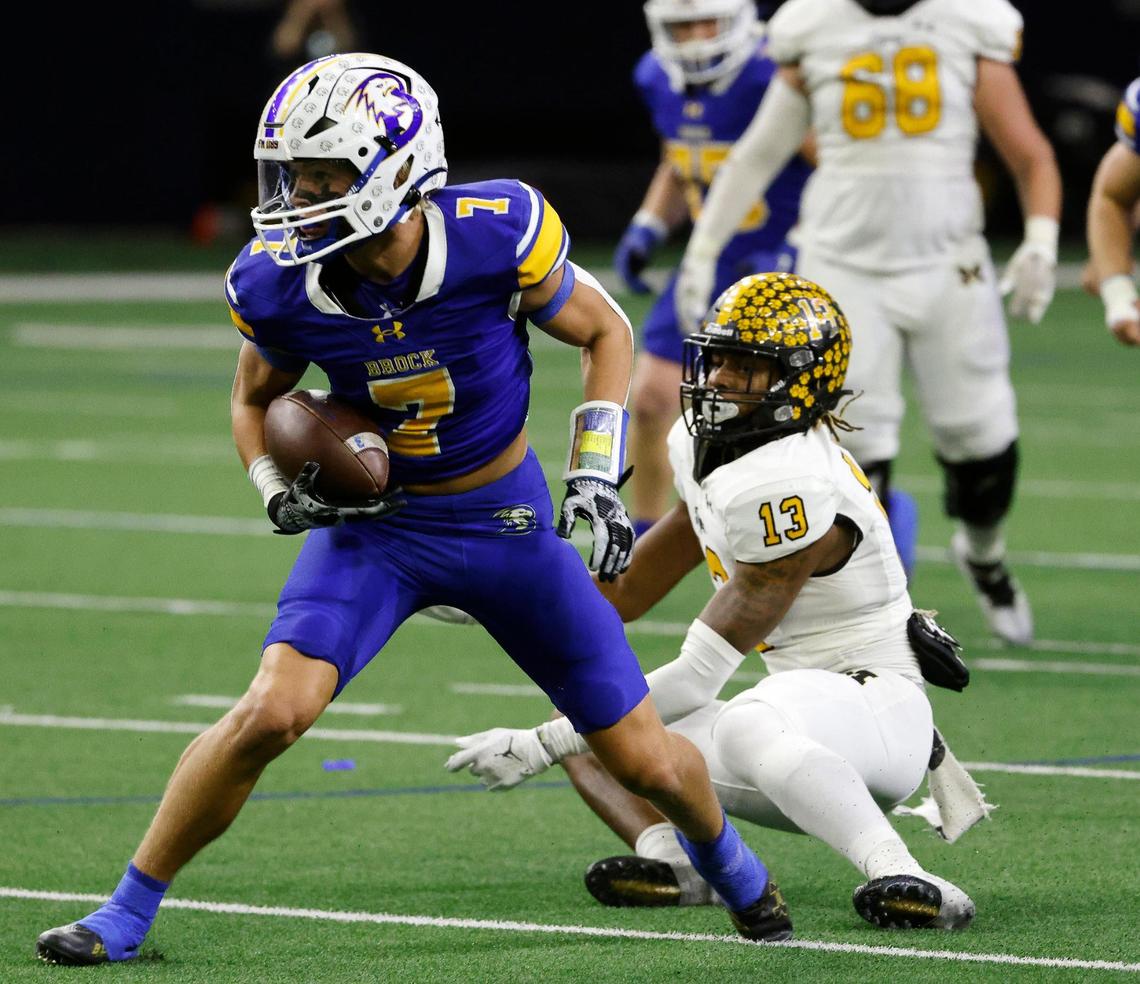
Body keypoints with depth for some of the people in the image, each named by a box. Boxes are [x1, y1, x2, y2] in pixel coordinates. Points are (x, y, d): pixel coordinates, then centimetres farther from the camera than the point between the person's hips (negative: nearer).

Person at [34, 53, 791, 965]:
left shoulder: (496, 235, -26)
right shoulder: (281, 284, -19)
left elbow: (606, 331, -5)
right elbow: (254, 396, 5)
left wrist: (597, 477, -12)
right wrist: (280, 493, -13)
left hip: (507, 515, 0)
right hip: (376, 522, 0)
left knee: (645, 759, 5)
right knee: (270, 711, -23)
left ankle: (726, 856, 40)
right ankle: (127, 912, -6)